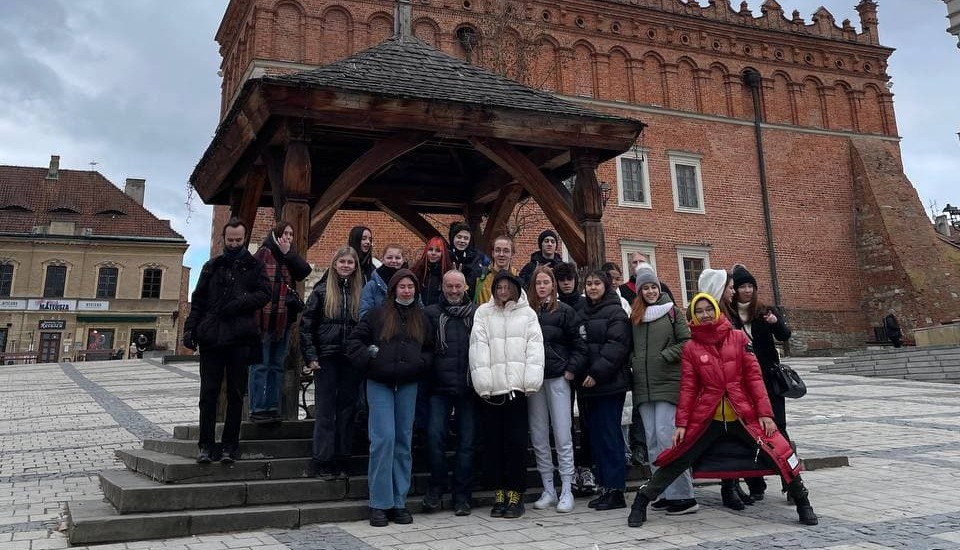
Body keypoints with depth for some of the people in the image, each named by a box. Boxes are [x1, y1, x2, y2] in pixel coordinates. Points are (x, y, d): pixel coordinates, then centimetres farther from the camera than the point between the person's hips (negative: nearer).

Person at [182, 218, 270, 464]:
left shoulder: (255, 266, 10)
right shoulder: (212, 266, 16)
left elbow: (265, 293, -2)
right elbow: (198, 300, 13)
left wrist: (241, 302, -16)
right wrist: (190, 328, 3)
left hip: (240, 338, -2)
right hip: (211, 336, 2)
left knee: (236, 395, 4)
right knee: (208, 393, 1)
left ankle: (230, 446, 11)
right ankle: (206, 445, 8)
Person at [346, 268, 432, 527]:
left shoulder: (422, 318, 12)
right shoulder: (377, 314, 3)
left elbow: (430, 349, 16)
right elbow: (354, 341, 4)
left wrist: (420, 364, -2)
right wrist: (369, 360, -9)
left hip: (408, 385, 3)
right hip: (379, 384, -3)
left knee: (404, 441, 7)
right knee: (383, 438, -9)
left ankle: (399, 502, 16)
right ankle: (379, 503, 1)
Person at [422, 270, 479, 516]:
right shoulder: (431, 313, 7)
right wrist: (426, 376, -8)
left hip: (468, 388, 0)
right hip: (440, 387, 0)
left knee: (466, 441, 5)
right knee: (435, 436, -6)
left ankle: (462, 496, 16)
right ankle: (436, 489, 13)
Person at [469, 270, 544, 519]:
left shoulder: (527, 313, 11)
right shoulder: (483, 313, 9)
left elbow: (535, 347, 3)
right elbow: (478, 348, 1)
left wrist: (531, 381, -9)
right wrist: (483, 384, -9)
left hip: (517, 386, 0)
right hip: (491, 388, 1)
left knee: (517, 442, 0)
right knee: (493, 442, 5)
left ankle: (515, 494, 10)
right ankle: (499, 494, 15)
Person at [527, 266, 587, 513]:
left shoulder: (565, 311, 2)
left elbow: (578, 344, 2)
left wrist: (572, 369, -7)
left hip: (558, 379, -3)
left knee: (563, 436, -1)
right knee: (539, 437, 7)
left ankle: (566, 491, 7)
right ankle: (548, 490, 18)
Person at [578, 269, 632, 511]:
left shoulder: (615, 313, -4)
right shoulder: (583, 313, 17)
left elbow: (616, 346, -15)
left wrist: (597, 373, -19)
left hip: (609, 384, -7)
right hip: (588, 384, 7)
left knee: (609, 436, -5)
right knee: (596, 436, 9)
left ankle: (615, 490, 1)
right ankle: (605, 487, 16)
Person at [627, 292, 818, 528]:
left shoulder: (738, 338, 1)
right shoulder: (691, 348, 1)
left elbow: (754, 377, 0)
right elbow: (688, 388, 1)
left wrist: (765, 413, -6)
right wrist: (681, 424, -5)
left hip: (743, 416, 0)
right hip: (707, 419, 0)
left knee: (779, 454, -8)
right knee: (677, 460, -2)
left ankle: (803, 504, 16)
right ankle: (640, 503, 12)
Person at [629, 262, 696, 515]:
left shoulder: (671, 311, 0)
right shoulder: (635, 316, 14)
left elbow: (687, 341, -3)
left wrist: (664, 356, -10)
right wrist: (635, 360, 5)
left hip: (668, 383, -6)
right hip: (643, 386, 6)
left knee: (666, 436, -11)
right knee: (653, 441, 6)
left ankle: (684, 496, -5)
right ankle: (667, 493, 15)